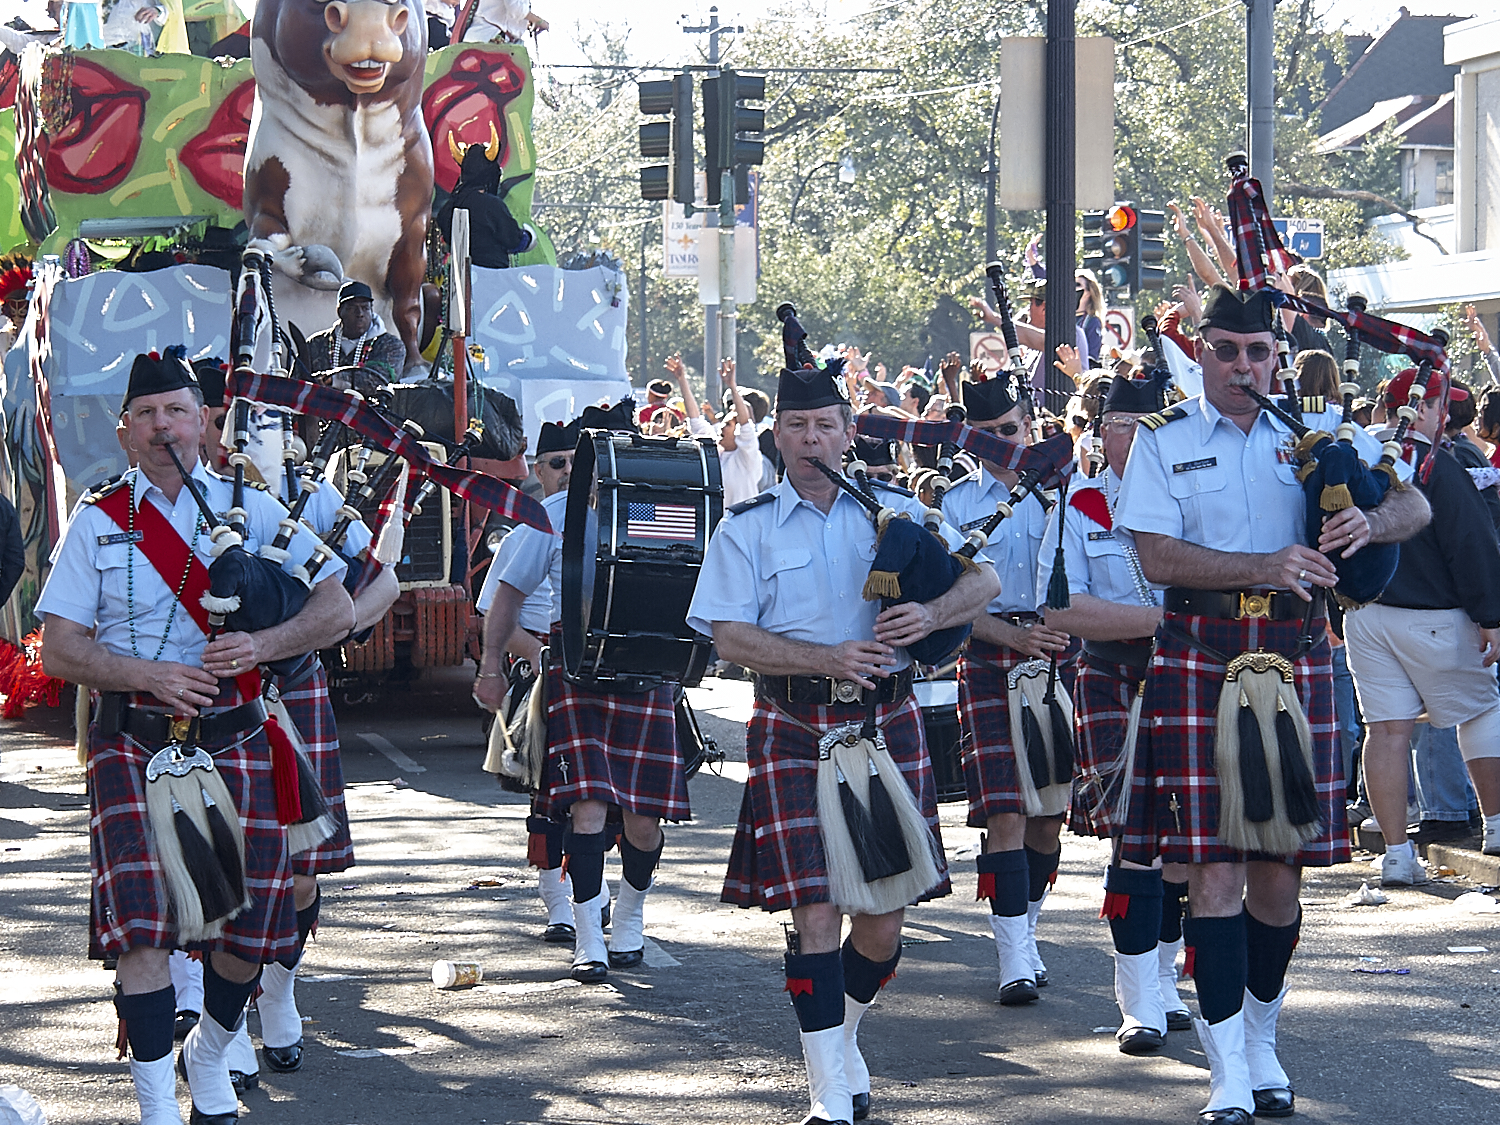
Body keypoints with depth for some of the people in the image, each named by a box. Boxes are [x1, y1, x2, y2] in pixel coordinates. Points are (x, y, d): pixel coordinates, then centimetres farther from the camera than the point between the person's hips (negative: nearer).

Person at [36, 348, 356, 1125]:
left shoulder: (251, 509, 8)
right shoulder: (98, 522, 6)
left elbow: (337, 607, 4)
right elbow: (60, 651, 1)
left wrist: (258, 646, -14)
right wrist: (149, 674, -15)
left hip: (232, 741, 2)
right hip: (132, 745, -1)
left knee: (251, 923, 3)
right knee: (142, 923, -14)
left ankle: (208, 1059, 32)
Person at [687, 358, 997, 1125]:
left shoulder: (892, 510, 10)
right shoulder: (747, 528, 5)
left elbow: (984, 578, 7)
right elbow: (730, 637, -5)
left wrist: (933, 615, -15)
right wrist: (826, 659, -18)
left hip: (886, 724, 2)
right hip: (794, 730, -2)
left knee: (884, 918, 4)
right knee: (815, 911, -10)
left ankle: (839, 1042, 31)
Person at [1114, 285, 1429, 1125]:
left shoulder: (1317, 433, 12)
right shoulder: (1165, 442, 6)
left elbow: (1416, 506, 8)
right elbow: (1158, 558, -7)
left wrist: (1369, 522, -16)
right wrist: (1264, 566, -20)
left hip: (1296, 661, 2)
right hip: (1202, 663, -2)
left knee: (1280, 871, 6)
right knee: (1215, 867, -7)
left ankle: (1262, 1041, 27)